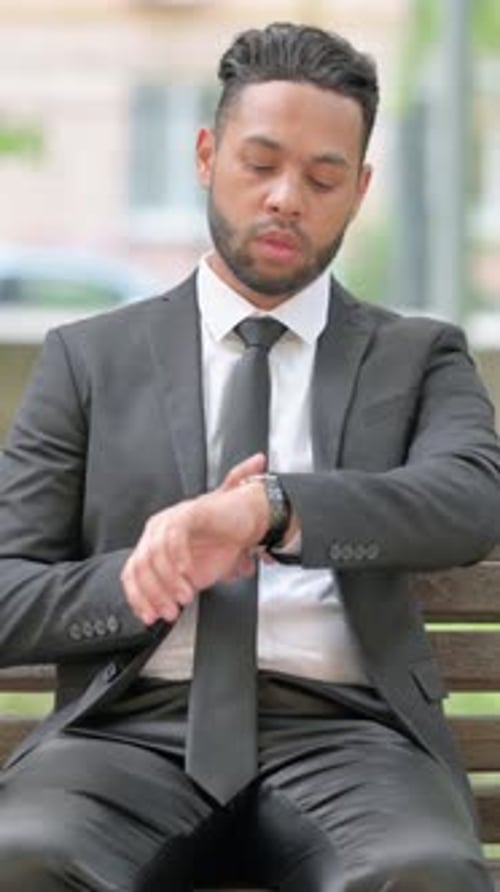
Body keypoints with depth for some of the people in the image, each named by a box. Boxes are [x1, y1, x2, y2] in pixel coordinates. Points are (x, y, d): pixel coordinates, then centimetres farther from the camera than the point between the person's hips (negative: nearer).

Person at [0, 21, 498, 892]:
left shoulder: (418, 361, 17)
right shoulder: (89, 360, 16)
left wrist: (270, 508, -24)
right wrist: (165, 573, -9)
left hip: (340, 731, 0)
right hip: (133, 730, 0)